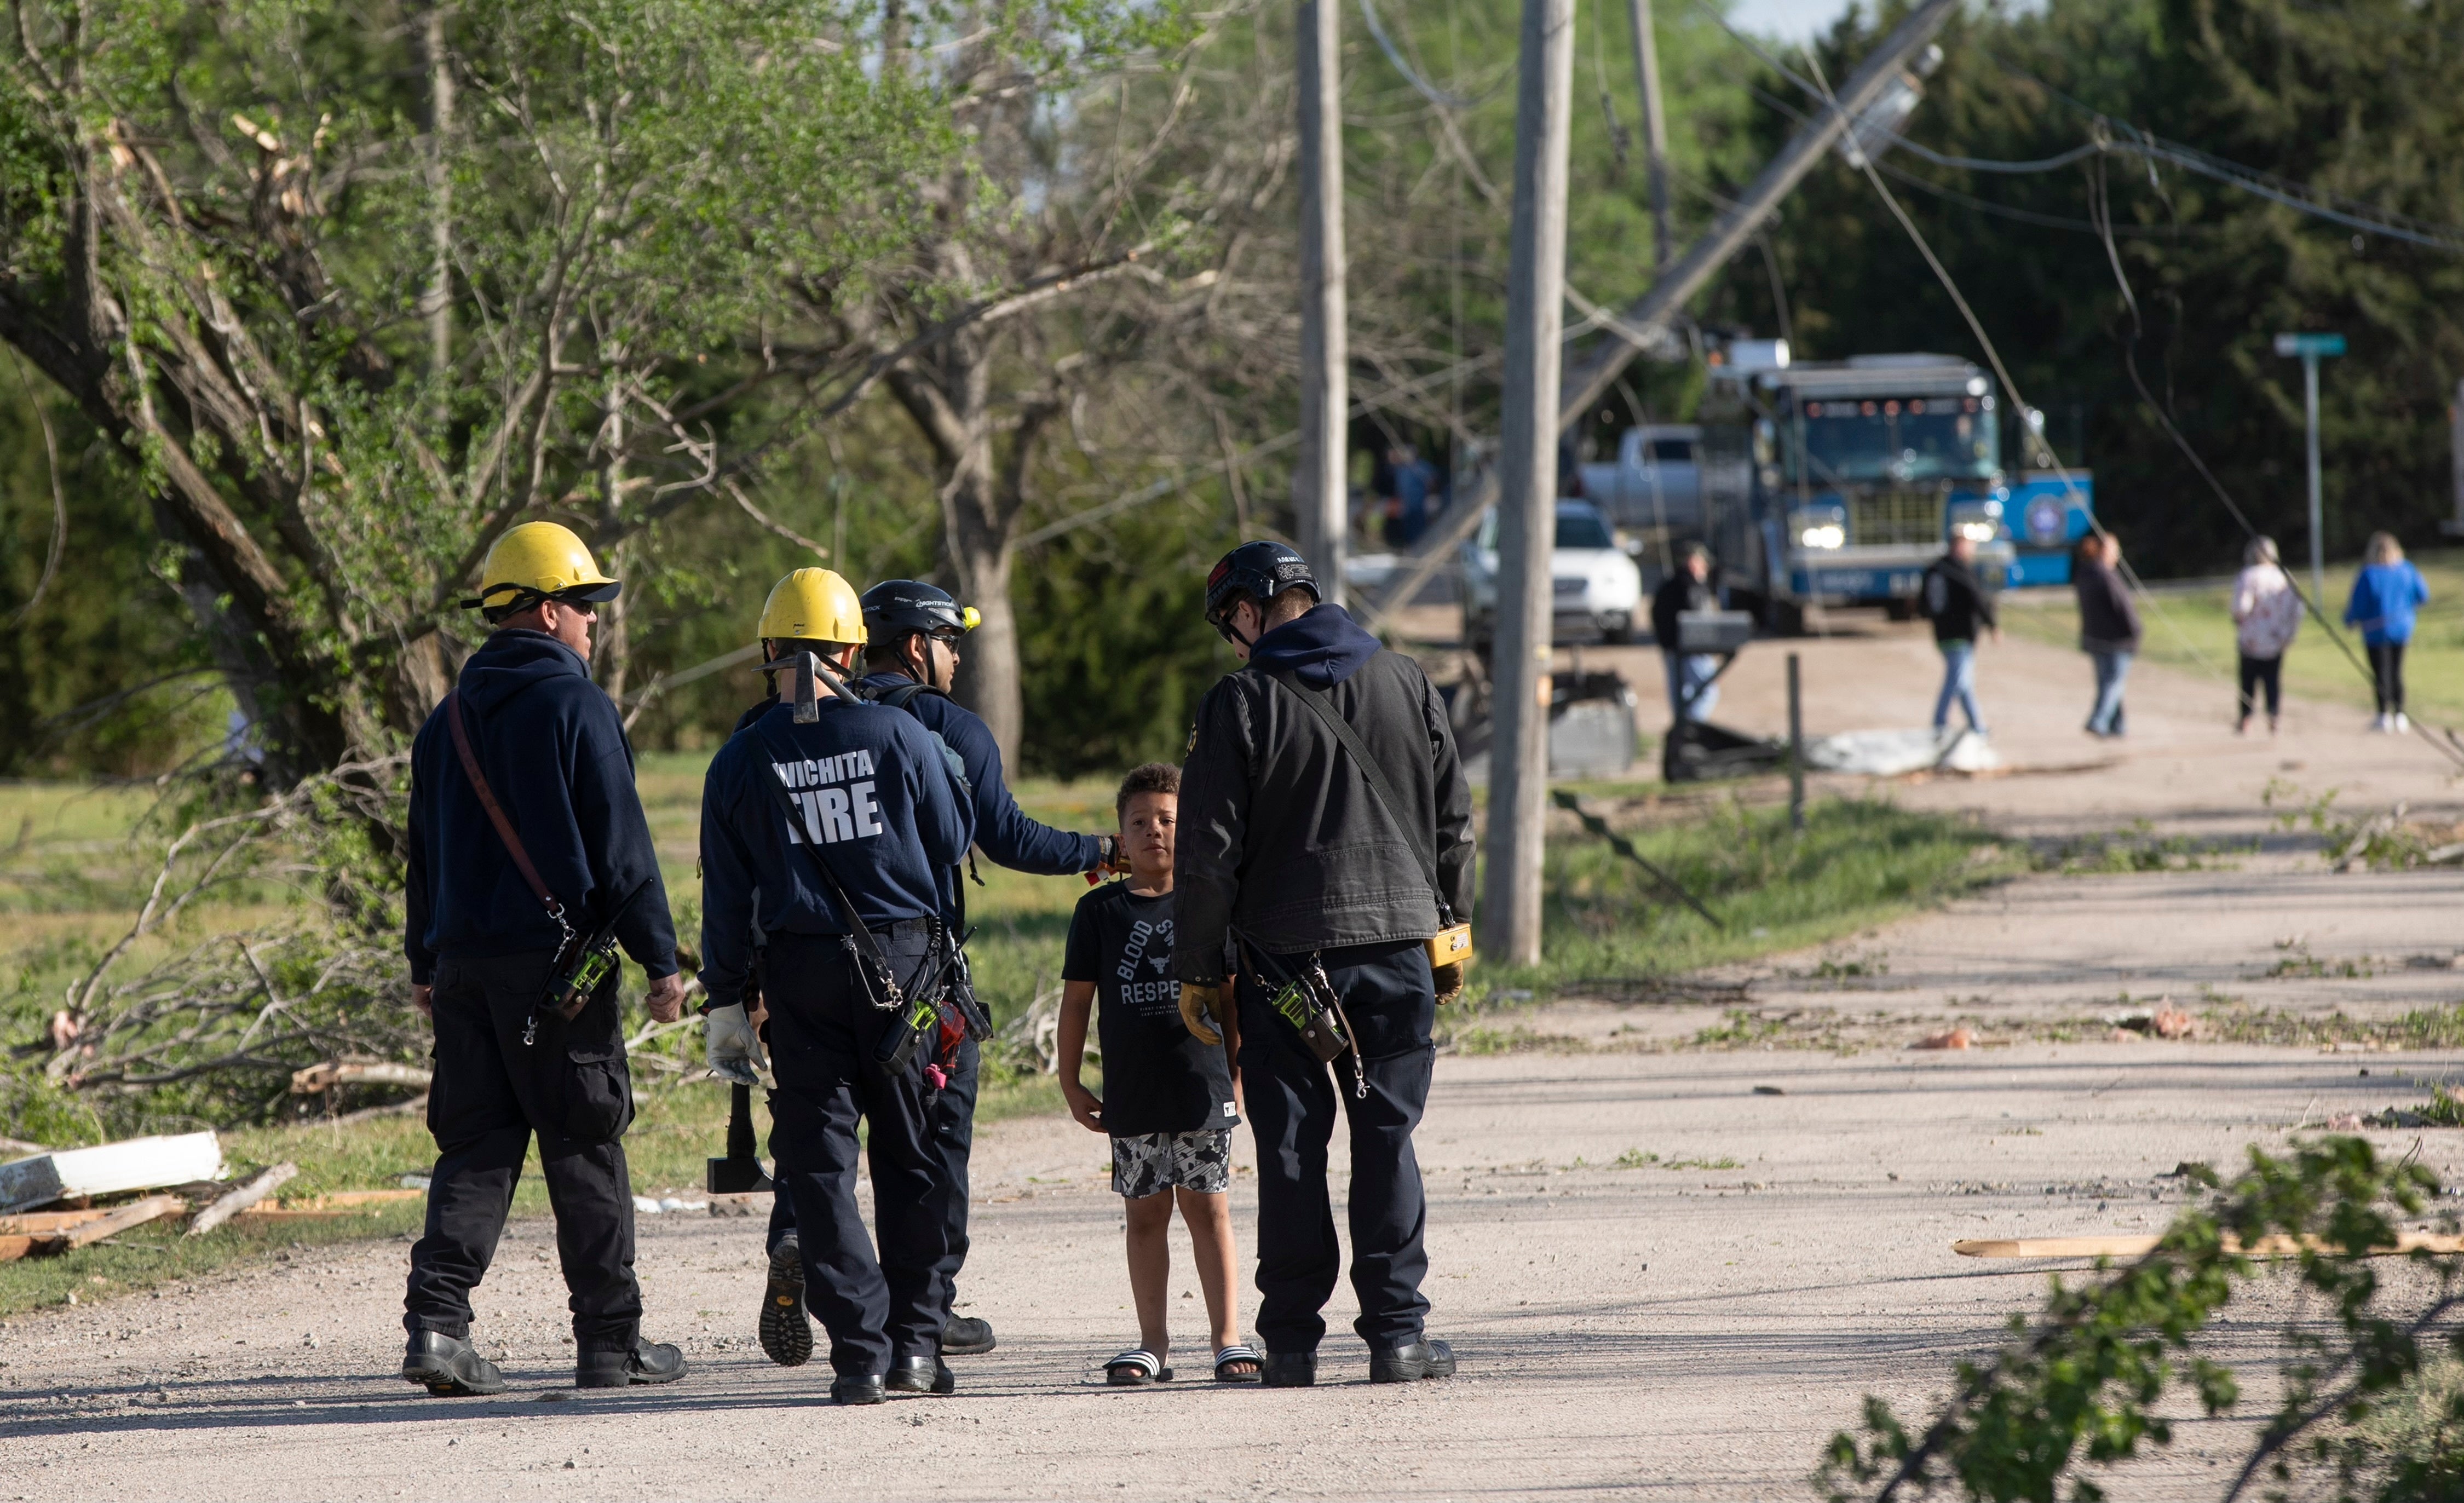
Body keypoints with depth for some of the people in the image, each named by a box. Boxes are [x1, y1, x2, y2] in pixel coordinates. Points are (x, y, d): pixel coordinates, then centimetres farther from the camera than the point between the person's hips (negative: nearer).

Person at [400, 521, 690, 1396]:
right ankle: (612, 1343, 7)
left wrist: (425, 965, 24)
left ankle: (437, 1319, -10)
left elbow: (424, 854, 18)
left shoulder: (450, 718, 12)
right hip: (557, 959, -6)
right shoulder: (574, 707, -9)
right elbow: (621, 846, -10)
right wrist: (660, 962, -6)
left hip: (465, 962, 6)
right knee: (588, 1155, 2)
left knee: (474, 1145, 7)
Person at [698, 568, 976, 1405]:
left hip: (800, 968, 0)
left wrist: (725, 1001, 7)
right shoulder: (899, 735, -4)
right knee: (908, 1157, 12)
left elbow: (726, 893, 1)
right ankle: (915, 1342, 11)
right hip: (903, 953, 0)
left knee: (820, 1162, 4)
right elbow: (952, 841, 5)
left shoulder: (741, 761, -2)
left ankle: (860, 1349, -4)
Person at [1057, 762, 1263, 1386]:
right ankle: (1153, 1344, 11)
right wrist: (1070, 1082, 5)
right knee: (1145, 1214, 6)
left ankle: (1228, 1337, 2)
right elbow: (1077, 999, 8)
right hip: (1131, 1093, 1)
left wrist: (1237, 1073, 5)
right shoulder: (1100, 911, 5)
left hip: (1201, 1084, -1)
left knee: (1208, 1208, 0)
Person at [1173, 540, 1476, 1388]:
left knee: (1290, 1150, 3)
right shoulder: (1406, 685, 7)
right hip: (1398, 938, 3)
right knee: (1388, 1142, 5)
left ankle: (1292, 1341, 3)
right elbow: (1454, 820, 11)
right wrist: (1449, 932, 20)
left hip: (1284, 952, -3)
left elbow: (1209, 852, -5)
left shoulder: (1240, 704, -5)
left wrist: (1196, 969, 2)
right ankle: (1398, 1334, 1)